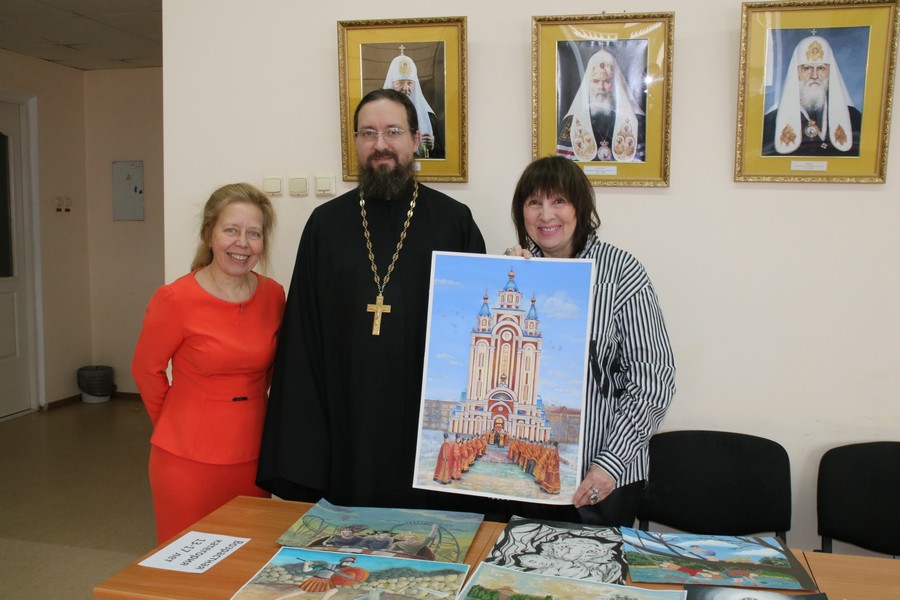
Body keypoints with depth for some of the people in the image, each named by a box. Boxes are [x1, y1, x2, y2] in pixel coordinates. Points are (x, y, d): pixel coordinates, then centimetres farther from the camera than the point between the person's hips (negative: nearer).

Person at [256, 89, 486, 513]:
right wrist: (298, 447, 1)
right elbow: (302, 335, 5)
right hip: (347, 426, 2)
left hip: (426, 425, -1)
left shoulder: (453, 221, 1)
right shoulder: (326, 224, 6)